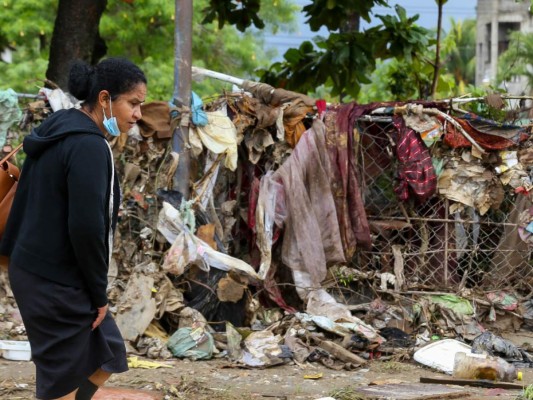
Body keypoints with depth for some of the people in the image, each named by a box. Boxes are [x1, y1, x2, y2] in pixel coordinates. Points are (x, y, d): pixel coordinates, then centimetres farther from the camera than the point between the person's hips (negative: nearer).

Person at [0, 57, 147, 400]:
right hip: (58, 285, -10)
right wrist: (99, 292, -13)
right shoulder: (90, 147, -19)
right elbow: (86, 227, -23)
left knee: (107, 354, 18)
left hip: (34, 271, 10)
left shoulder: (58, 134, 10)